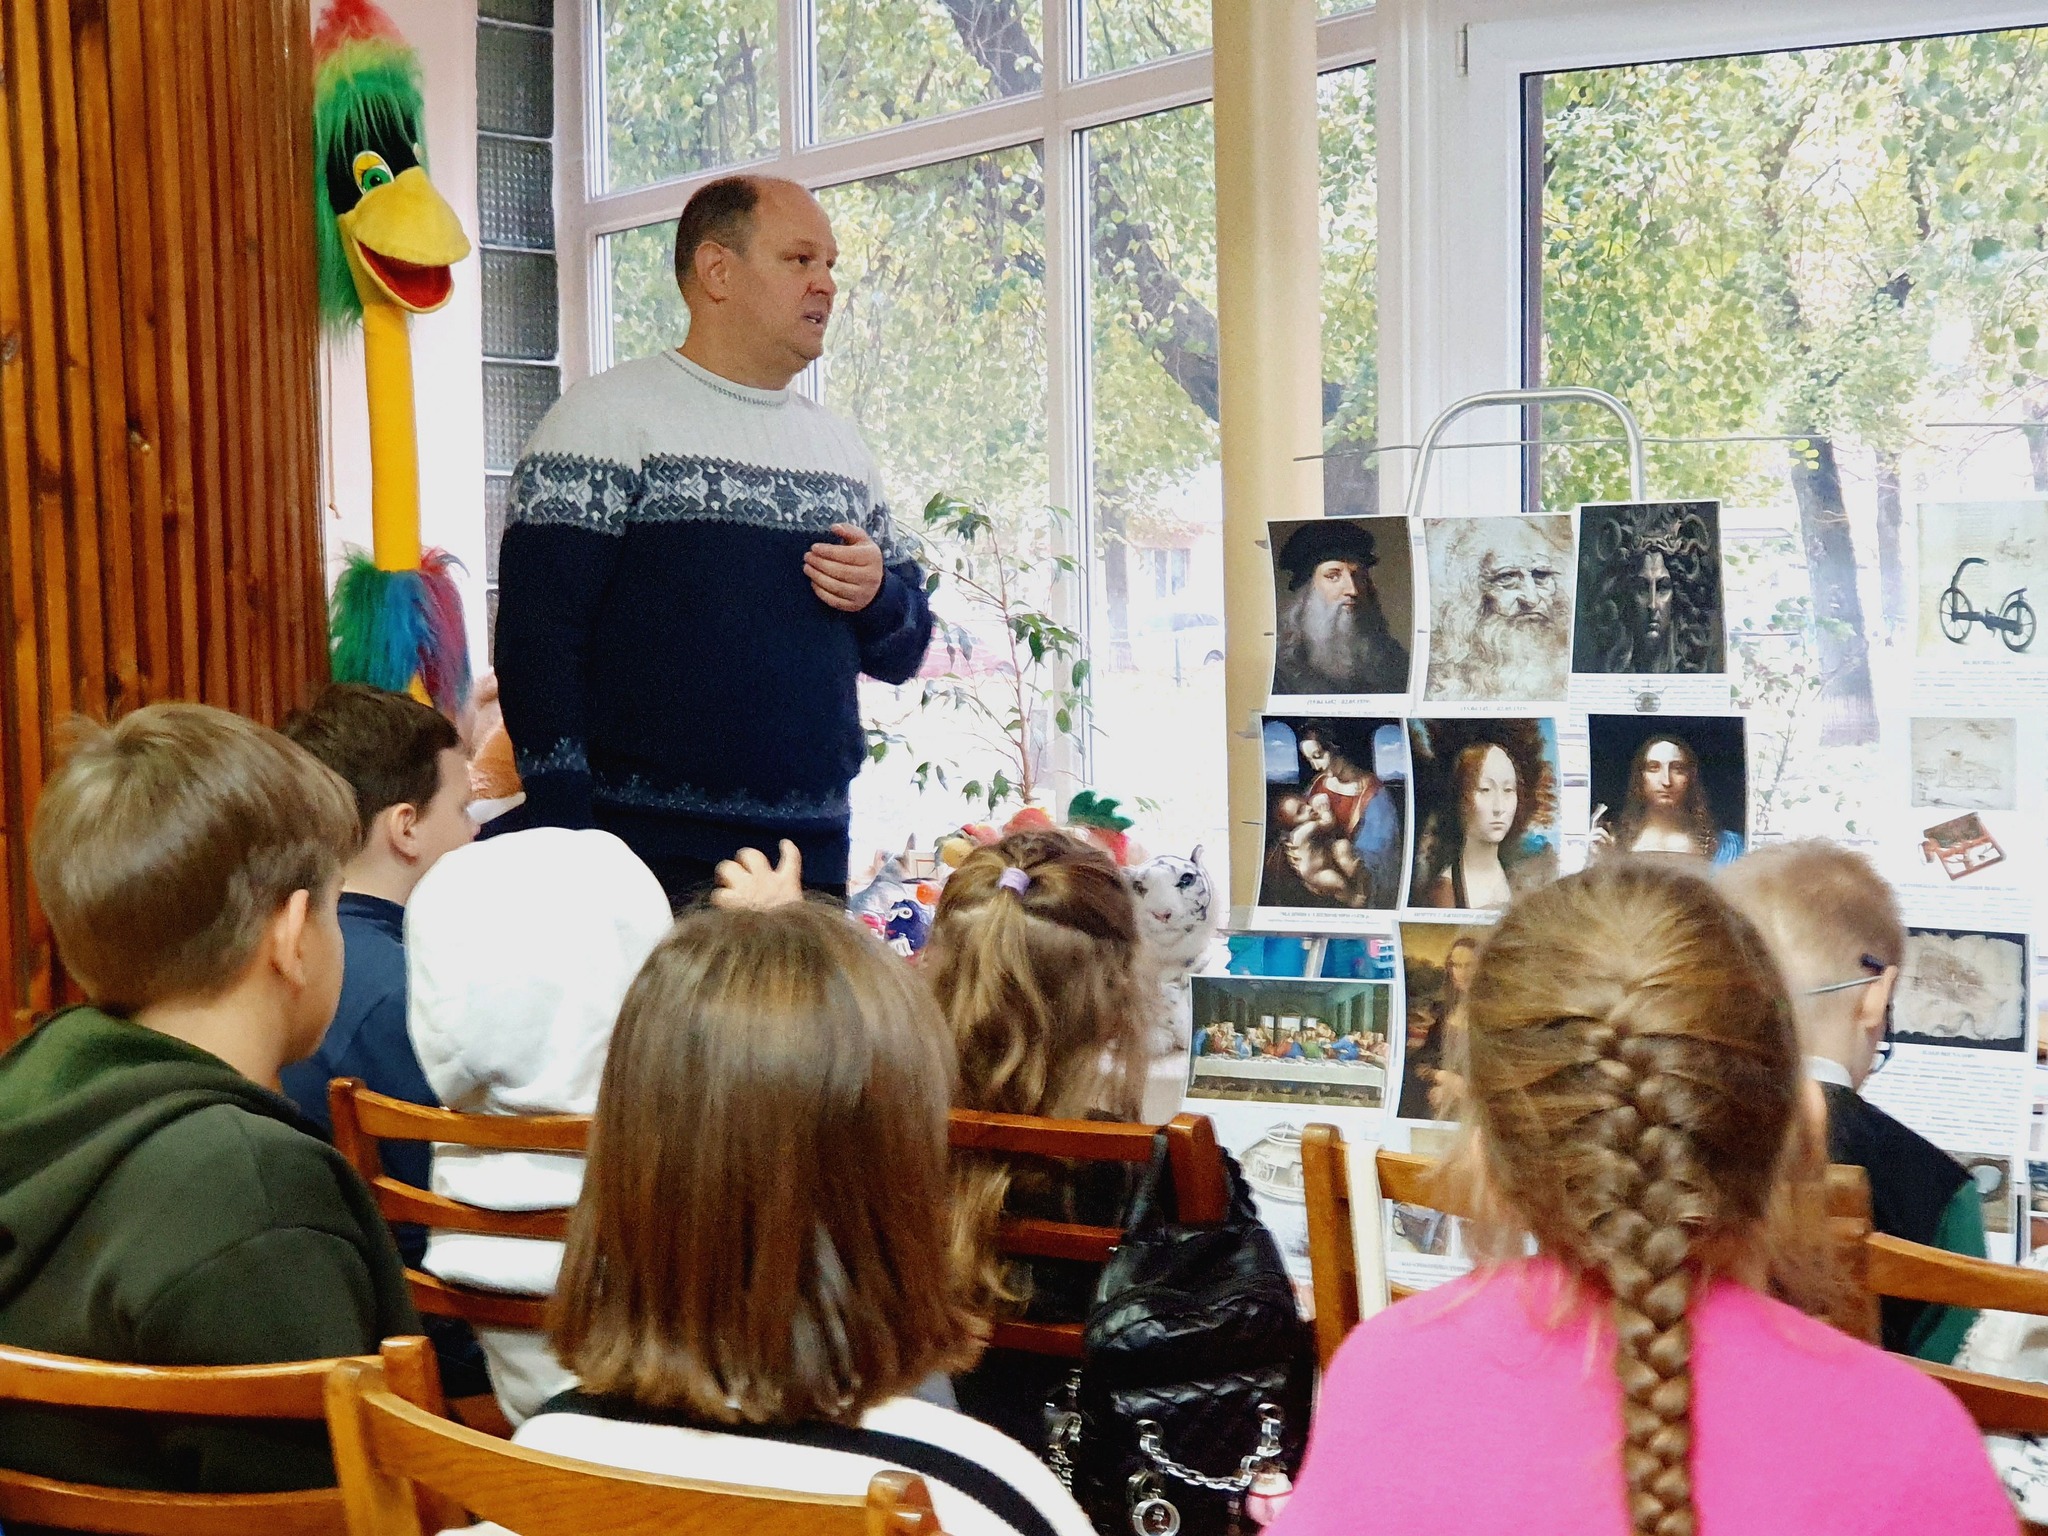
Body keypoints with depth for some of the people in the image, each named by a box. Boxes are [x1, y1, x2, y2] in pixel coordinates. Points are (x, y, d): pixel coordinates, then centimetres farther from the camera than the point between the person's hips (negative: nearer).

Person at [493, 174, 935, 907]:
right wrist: (564, 857, -19)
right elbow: (536, 643, -11)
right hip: (649, 858, -6)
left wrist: (877, 596, -2)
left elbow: (905, 651, 23)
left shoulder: (839, 443, 17)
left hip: (813, 856, 6)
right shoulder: (607, 415, -2)